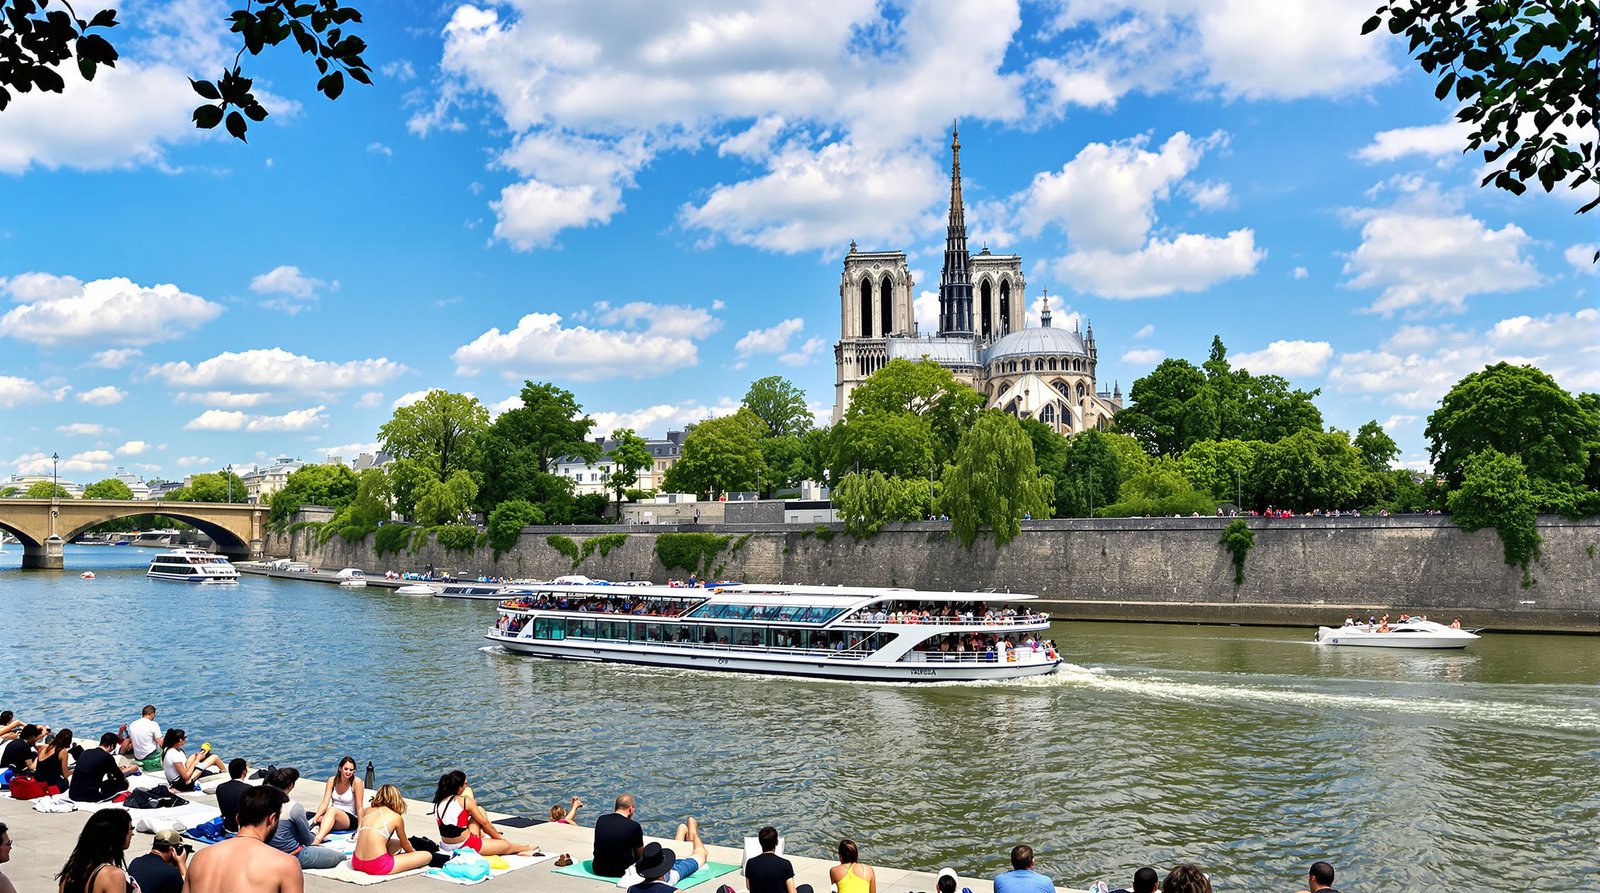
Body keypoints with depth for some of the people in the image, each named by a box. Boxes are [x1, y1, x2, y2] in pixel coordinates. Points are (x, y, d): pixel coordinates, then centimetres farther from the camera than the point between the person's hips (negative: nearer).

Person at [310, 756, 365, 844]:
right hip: (332, 817, 5)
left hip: (351, 819, -5)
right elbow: (325, 803, -4)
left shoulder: (356, 782, -10)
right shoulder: (332, 781, 2)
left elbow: (359, 807, -10)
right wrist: (315, 818, -22)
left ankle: (317, 840, -54)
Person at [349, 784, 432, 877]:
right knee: (427, 856, 5)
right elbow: (405, 844, 17)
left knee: (397, 842, 34)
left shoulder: (368, 811, 13)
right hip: (377, 866, -6)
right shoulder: (396, 817, 0)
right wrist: (414, 852, 41)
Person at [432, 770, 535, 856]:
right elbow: (484, 822, -2)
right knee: (506, 845, 8)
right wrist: (499, 836, 12)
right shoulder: (465, 801, -13)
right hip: (464, 846, -8)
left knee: (479, 810, 21)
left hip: (446, 846, 8)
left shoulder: (439, 801, 3)